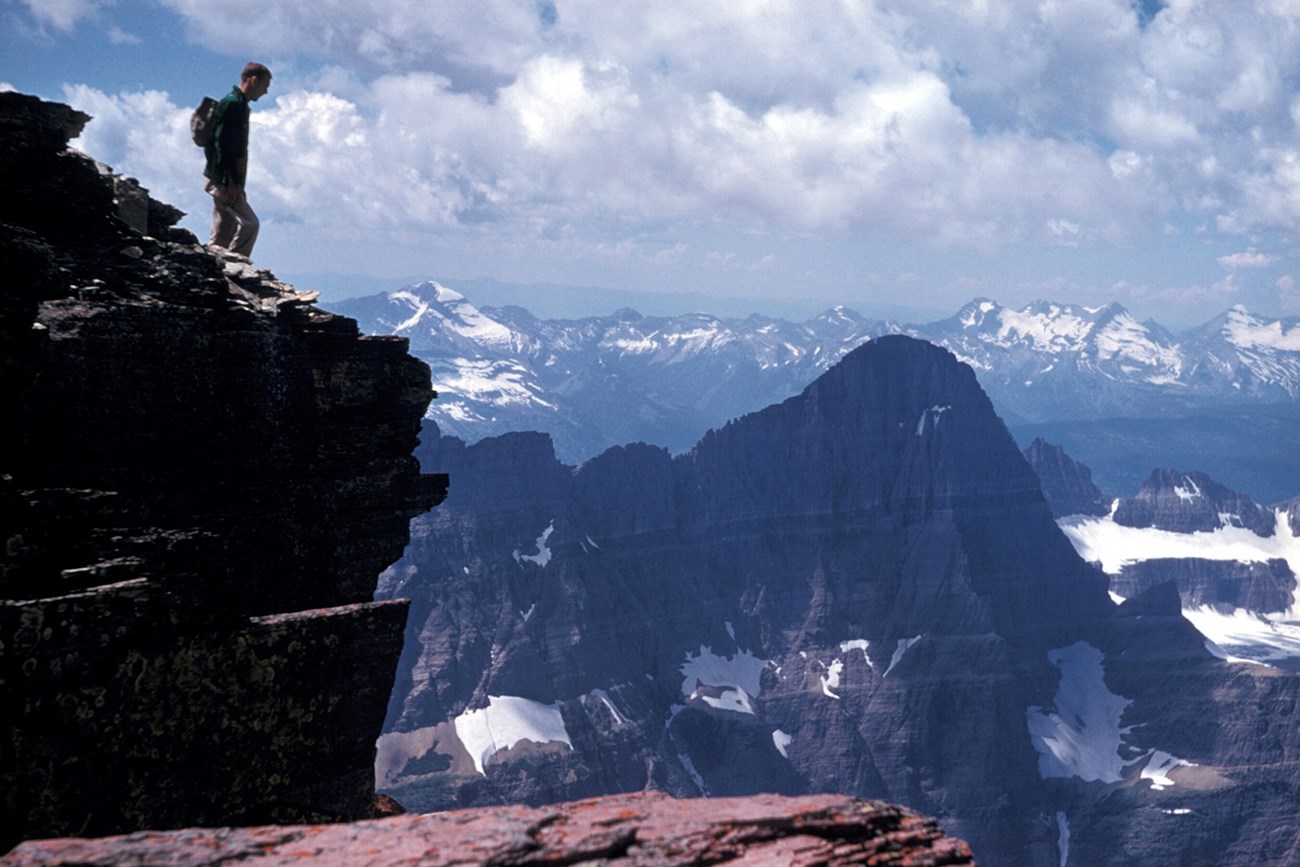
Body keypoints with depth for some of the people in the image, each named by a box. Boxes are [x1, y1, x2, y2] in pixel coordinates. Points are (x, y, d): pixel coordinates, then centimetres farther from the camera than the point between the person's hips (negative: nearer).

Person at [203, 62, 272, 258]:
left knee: (222, 235, 9)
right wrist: (233, 182, -22)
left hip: (227, 181, 10)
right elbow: (223, 145, -19)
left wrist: (236, 183, 20)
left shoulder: (238, 105, 20)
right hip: (224, 180, -10)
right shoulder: (232, 103, -11)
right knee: (249, 223, -16)